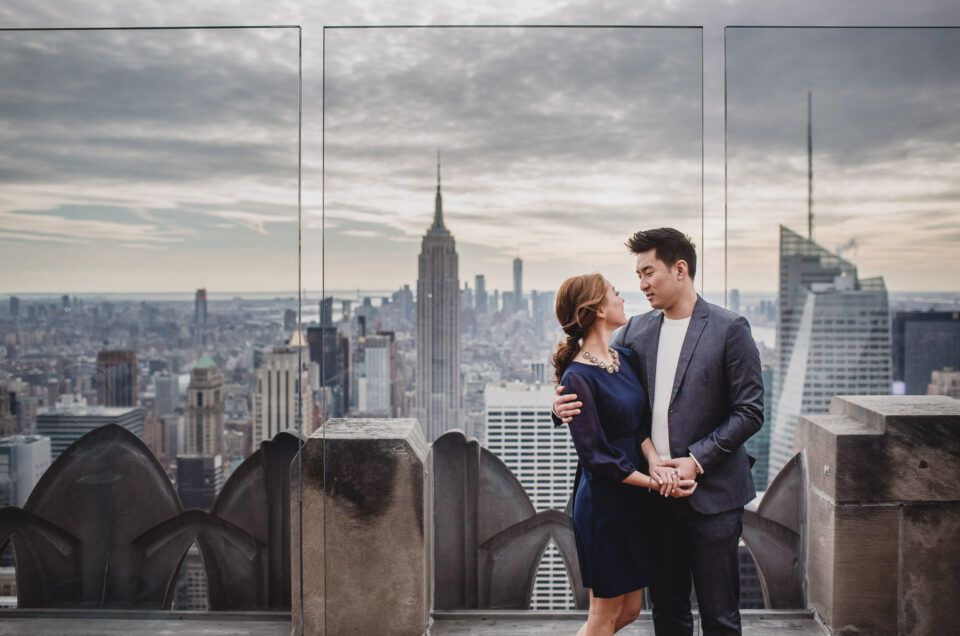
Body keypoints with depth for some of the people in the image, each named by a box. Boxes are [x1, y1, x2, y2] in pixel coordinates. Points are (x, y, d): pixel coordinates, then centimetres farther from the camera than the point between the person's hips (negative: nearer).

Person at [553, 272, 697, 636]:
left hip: (634, 501, 8)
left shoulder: (625, 358, 6)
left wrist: (654, 460, -14)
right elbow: (595, 457, -18)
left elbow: (641, 422, 5)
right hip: (604, 504, -8)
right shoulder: (577, 377, -19)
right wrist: (654, 482, -17)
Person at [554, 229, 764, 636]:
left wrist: (698, 459, -16)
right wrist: (565, 404, -16)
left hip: (711, 494, -4)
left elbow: (750, 412, -8)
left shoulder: (729, 330, -7)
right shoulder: (635, 331, 6)